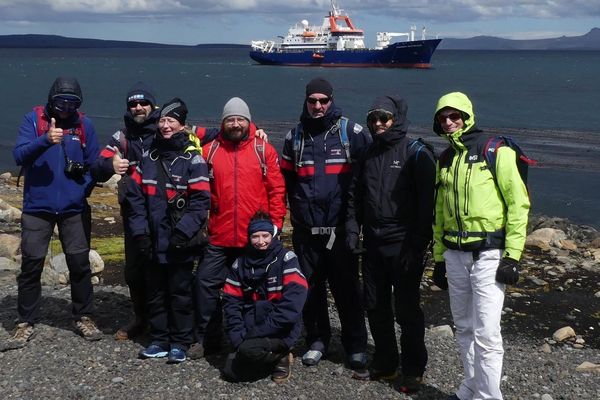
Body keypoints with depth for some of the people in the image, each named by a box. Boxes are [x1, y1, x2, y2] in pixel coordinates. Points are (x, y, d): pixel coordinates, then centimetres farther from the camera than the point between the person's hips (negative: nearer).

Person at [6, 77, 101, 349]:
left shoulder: (84, 125, 3)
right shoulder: (33, 120, -3)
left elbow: (94, 163, 8)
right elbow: (19, 155, -14)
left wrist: (83, 191, -6)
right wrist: (45, 140, -30)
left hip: (73, 209, 1)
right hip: (37, 207, -1)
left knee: (80, 263, 5)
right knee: (31, 264, 2)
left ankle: (84, 317, 20)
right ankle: (26, 323, 13)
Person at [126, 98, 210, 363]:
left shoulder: (192, 160, -6)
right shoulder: (149, 158, 10)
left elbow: (200, 201, -11)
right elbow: (135, 195, 9)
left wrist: (184, 231, -19)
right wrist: (139, 230, -1)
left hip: (180, 244, -5)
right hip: (153, 242, 5)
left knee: (180, 293, 3)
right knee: (155, 292, 12)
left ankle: (180, 343, 14)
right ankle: (159, 340, 24)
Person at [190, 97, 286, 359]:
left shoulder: (263, 150, -1)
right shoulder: (209, 150, 3)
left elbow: (277, 190, 0)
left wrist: (275, 225, -5)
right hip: (220, 238, 1)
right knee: (206, 282, 3)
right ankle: (206, 338, 18)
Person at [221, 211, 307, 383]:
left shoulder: (286, 259, -8)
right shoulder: (241, 263, 8)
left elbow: (294, 300, -20)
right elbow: (231, 302, 6)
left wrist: (260, 331, -23)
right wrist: (238, 336, -10)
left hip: (281, 329, -5)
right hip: (251, 328, 5)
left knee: (249, 350, -31)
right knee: (231, 372, -10)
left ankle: (281, 356, 0)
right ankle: (273, 356, 12)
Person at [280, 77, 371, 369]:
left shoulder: (351, 132, -2)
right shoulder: (295, 136, 9)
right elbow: (286, 179, 19)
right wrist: (297, 209, 12)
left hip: (341, 227, -3)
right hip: (306, 229, 3)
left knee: (347, 288, 2)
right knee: (310, 287, 9)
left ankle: (356, 345, 14)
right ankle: (317, 340, 24)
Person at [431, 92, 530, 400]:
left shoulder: (496, 151, -7)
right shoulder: (445, 160, 13)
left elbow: (518, 203, -10)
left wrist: (512, 256, -13)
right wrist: (439, 258, 17)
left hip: (488, 254, -6)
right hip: (455, 255, 6)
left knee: (485, 333, -8)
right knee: (464, 329, 13)